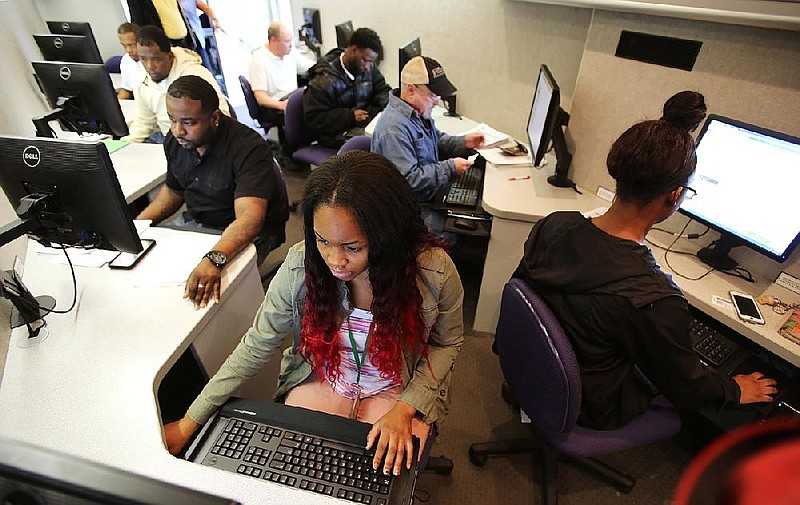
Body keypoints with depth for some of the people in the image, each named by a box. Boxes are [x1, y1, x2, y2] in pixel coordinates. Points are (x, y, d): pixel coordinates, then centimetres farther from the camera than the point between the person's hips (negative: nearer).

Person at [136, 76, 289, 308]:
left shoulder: (249, 148, -26)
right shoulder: (175, 140, -1)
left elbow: (249, 218, -38)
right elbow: (173, 191, 16)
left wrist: (214, 259, -55)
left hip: (243, 235, -7)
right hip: (194, 222, 7)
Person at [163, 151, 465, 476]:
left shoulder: (434, 271, -26)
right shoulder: (300, 266, -24)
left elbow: (446, 344, -7)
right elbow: (255, 347, -10)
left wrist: (404, 410, -18)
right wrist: (190, 422, -8)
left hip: (398, 391, 0)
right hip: (320, 380, 1)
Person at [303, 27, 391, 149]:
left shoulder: (369, 67, 4)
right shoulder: (324, 80, -16)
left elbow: (382, 90, 17)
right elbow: (313, 119, -16)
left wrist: (389, 104, -9)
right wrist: (350, 115, -23)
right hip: (337, 133, -7)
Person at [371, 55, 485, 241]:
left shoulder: (420, 112, 7)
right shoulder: (394, 128, -27)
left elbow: (437, 140, 24)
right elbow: (408, 179, -29)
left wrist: (462, 142, 4)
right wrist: (450, 167, -23)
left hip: (432, 191, 10)